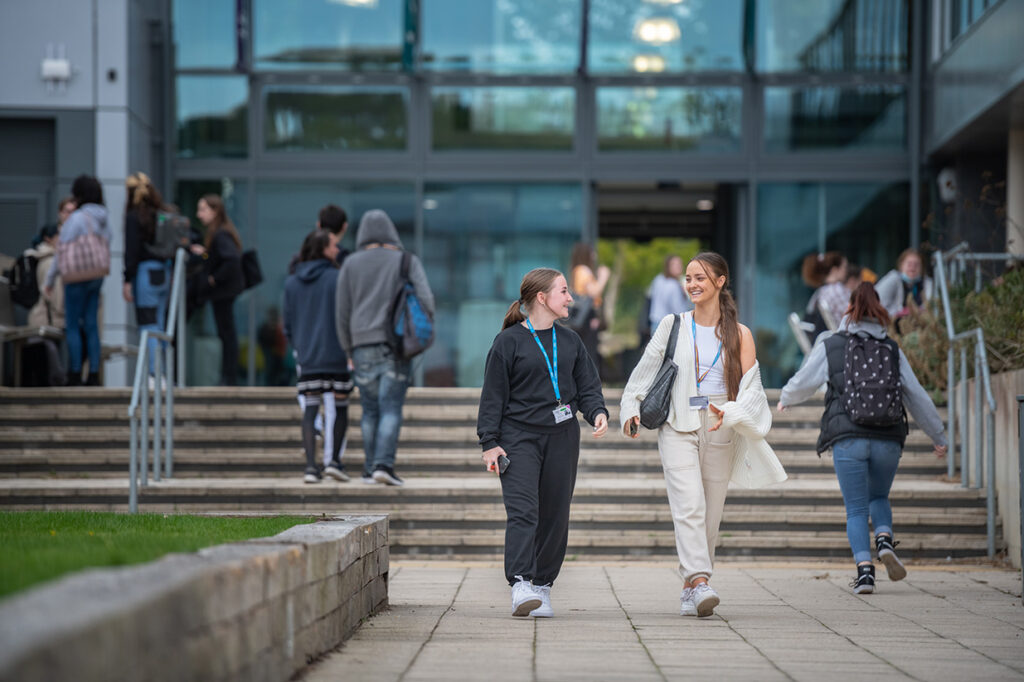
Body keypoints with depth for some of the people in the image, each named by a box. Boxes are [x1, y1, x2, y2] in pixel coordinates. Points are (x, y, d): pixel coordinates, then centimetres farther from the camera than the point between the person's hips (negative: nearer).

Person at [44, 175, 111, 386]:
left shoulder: (77, 218, -13)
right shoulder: (102, 220, 10)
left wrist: (50, 280, -4)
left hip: (78, 277, -7)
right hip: (97, 278, 7)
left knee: (72, 325, -2)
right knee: (91, 325, 8)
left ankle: (75, 375, -4)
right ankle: (94, 374, 6)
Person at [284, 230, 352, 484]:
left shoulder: (291, 283, 7)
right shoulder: (336, 278, -7)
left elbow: (288, 323, 11)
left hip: (307, 356, 4)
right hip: (336, 355, -4)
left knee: (310, 409, 4)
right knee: (340, 407, 9)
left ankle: (311, 465, -5)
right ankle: (333, 460, 0)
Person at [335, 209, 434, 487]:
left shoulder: (351, 264, 9)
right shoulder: (407, 261, 5)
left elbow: (342, 310, 7)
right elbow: (425, 299, -6)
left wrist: (348, 349, 15)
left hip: (364, 346, 2)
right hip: (397, 346, -2)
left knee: (370, 410, 9)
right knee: (391, 409, -5)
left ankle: (370, 469, 8)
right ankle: (384, 464, -18)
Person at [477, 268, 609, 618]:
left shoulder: (570, 341, 14)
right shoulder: (509, 342, -1)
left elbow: (587, 386, 14)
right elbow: (493, 394, -1)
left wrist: (598, 412, -7)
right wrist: (490, 442, -6)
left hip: (561, 438, 5)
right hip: (519, 436, -5)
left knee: (555, 516, 5)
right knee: (523, 510, -16)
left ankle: (542, 588, 14)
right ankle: (520, 586, -24)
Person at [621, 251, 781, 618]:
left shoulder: (739, 335, 5)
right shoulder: (673, 326, 8)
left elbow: (751, 388, 0)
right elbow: (645, 370, 16)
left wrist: (730, 414, -17)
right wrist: (631, 408, 6)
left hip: (720, 431, 1)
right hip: (678, 428, -1)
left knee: (710, 513, 4)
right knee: (689, 505, -18)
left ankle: (690, 587, 17)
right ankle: (700, 581, -28)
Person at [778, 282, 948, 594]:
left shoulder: (830, 345, 4)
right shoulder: (892, 349, 10)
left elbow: (802, 384, 8)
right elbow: (916, 396, 12)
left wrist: (785, 400, 31)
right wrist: (938, 435, 21)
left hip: (848, 438, -2)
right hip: (888, 438, 2)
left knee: (856, 509, 5)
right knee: (878, 497, 23)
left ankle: (864, 568, -14)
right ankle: (885, 540, -5)